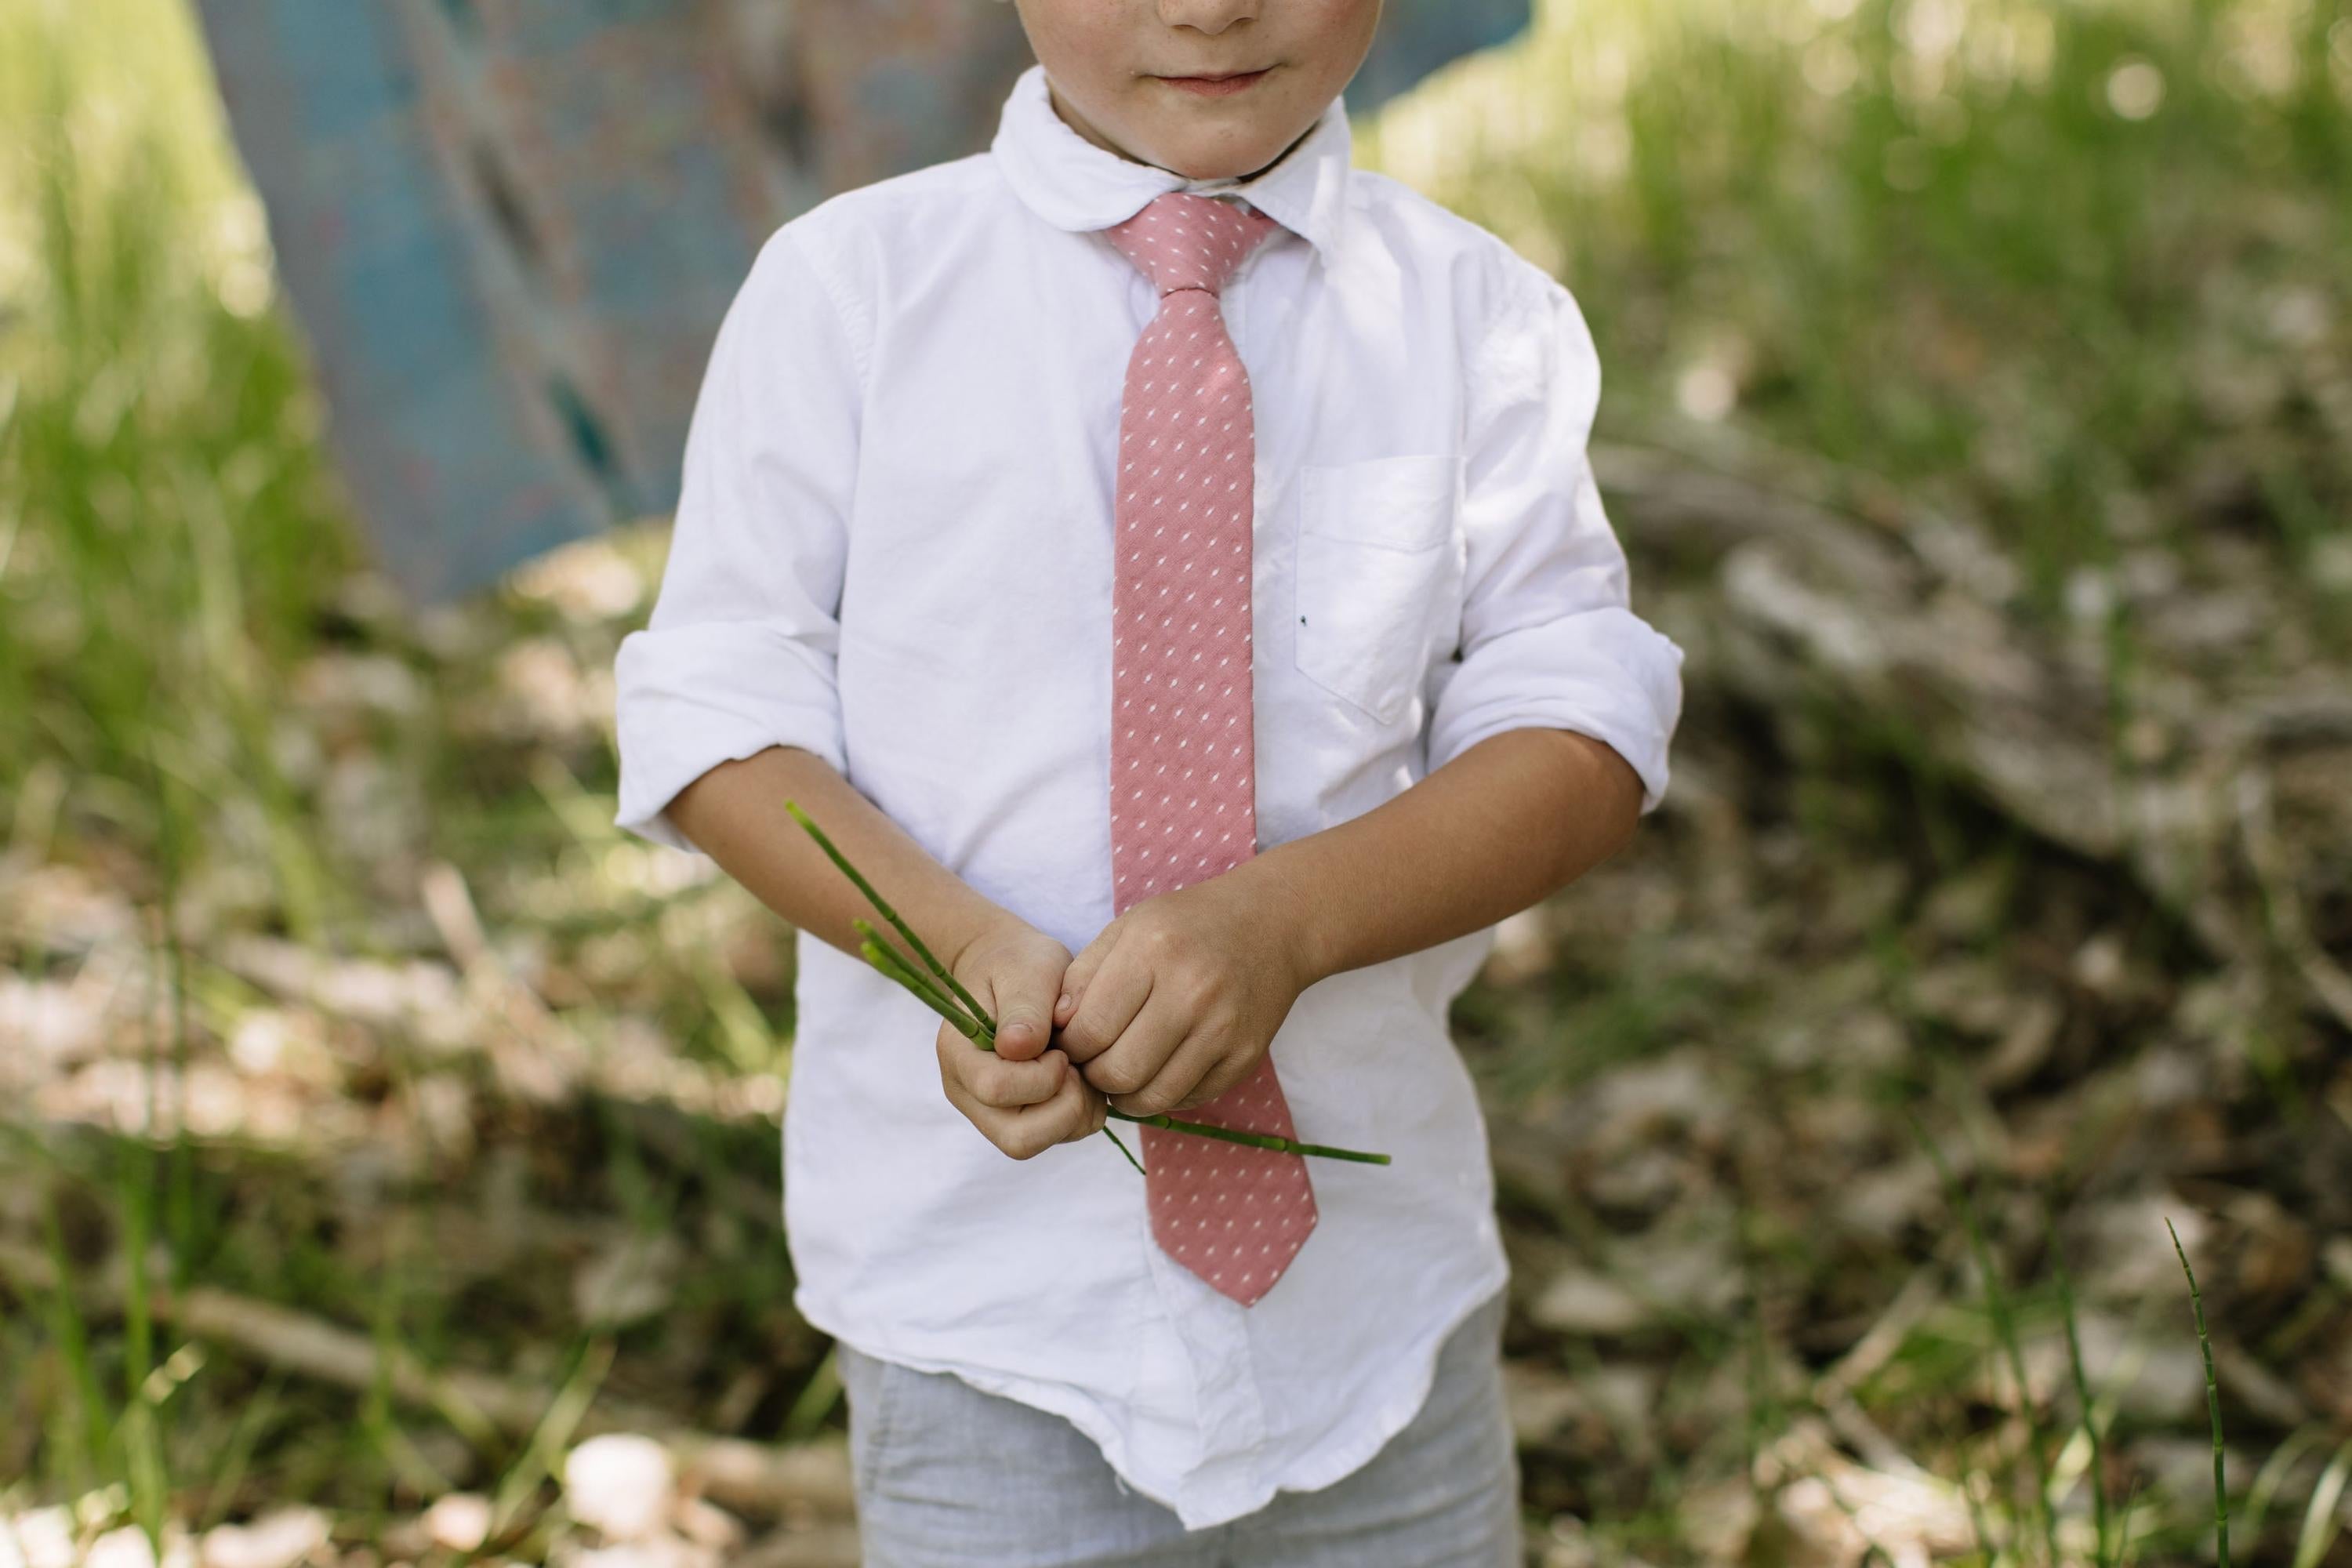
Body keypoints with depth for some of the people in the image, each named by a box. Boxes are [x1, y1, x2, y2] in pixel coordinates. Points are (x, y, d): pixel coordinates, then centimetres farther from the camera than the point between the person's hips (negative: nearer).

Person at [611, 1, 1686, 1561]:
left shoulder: (1479, 314, -2)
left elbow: (1581, 729, -6)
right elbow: (717, 722, -5)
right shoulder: (847, 286, -5)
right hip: (981, 1251, -1)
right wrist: (971, 946, -23)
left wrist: (1284, 920, -24)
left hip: (1374, 1258, 2)